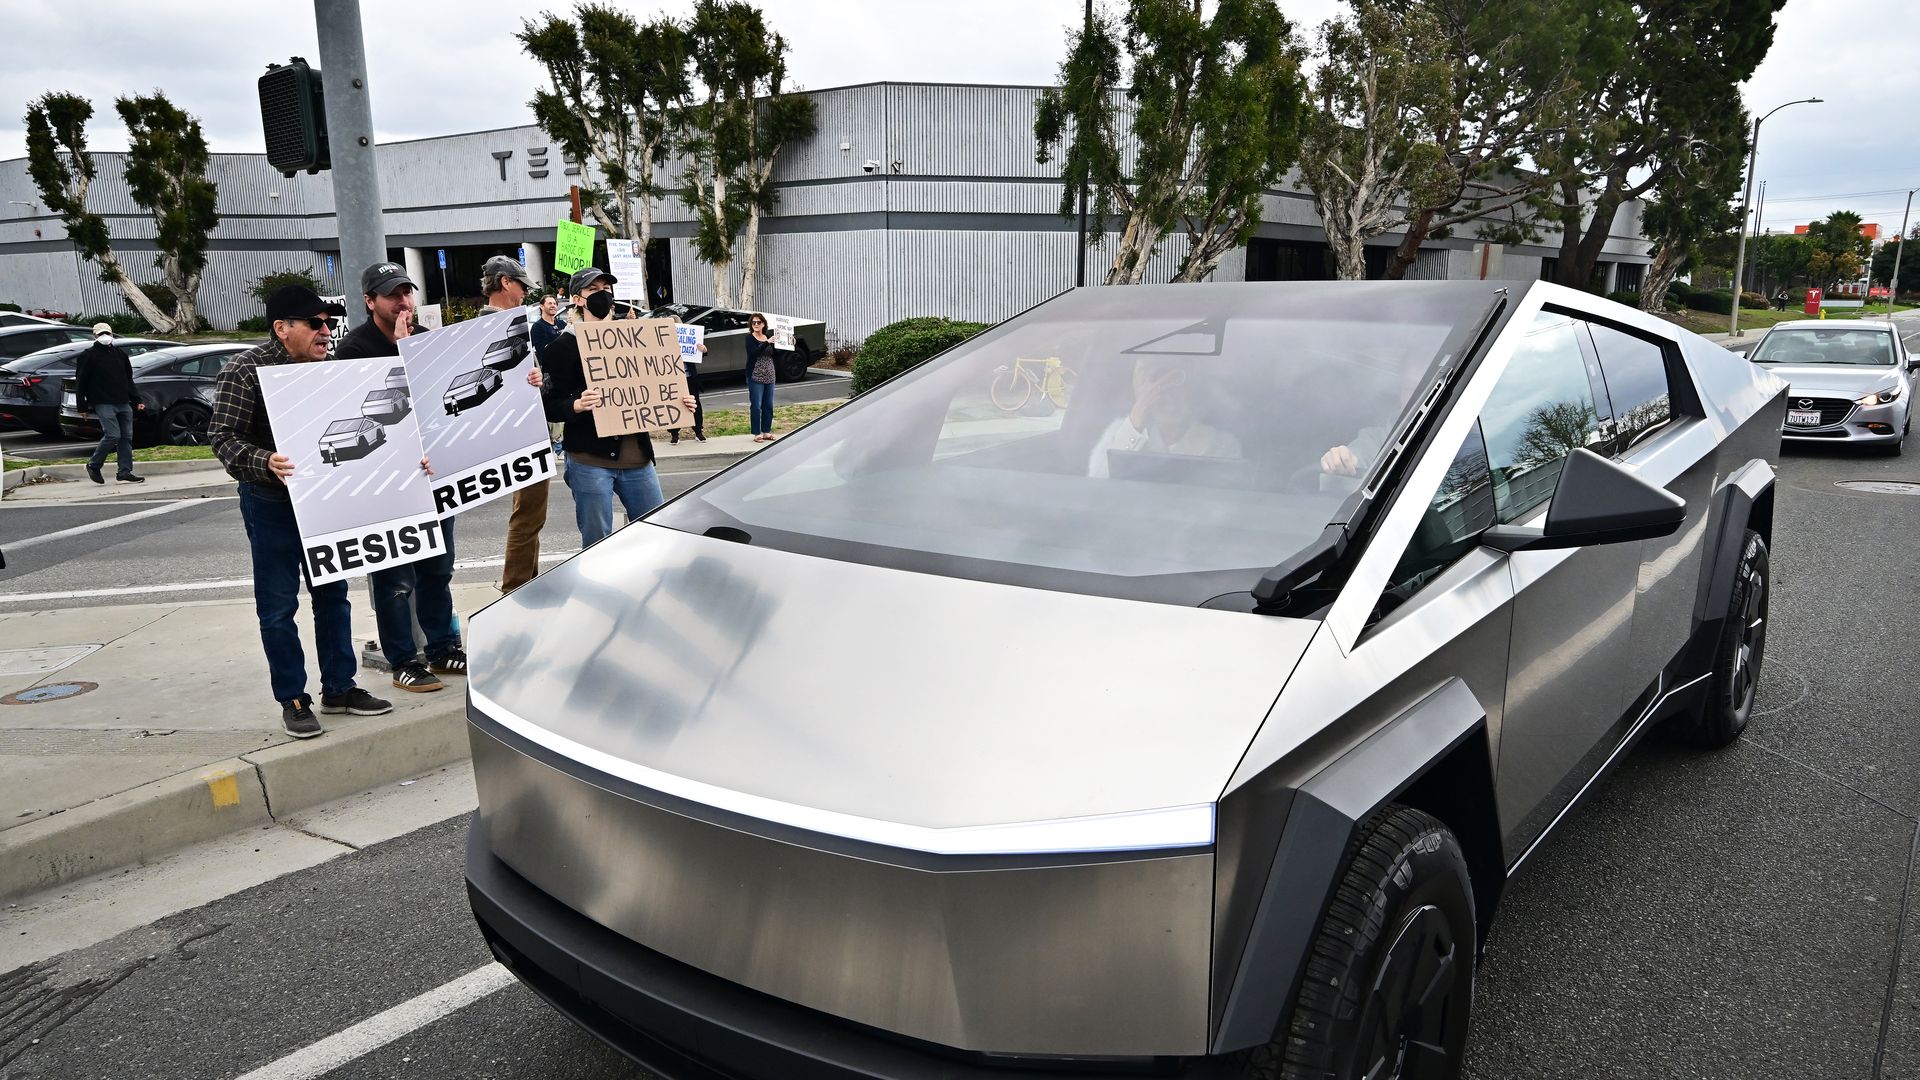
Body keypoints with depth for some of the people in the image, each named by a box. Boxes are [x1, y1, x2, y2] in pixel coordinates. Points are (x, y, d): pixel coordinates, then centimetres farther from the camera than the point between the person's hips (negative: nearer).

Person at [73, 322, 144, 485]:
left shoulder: (120, 353, 17)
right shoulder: (88, 356, 1)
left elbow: (129, 380, 24)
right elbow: (80, 383, 0)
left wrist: (137, 400, 18)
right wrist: (82, 406, -5)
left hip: (124, 404, 6)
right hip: (103, 403, -6)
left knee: (127, 437, 1)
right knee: (113, 435, -14)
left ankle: (125, 472, 4)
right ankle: (93, 465, 5)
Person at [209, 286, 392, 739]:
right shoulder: (244, 372, -13)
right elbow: (223, 437, -16)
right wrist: (265, 462, -35)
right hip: (272, 502, -5)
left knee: (333, 595, 12)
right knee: (278, 605, 4)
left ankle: (338, 688, 24)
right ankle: (293, 700, 14)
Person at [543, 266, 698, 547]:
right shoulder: (564, 347, 0)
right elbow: (551, 406, -6)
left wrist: (678, 402, 3)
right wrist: (578, 405, -27)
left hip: (637, 456, 5)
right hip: (590, 459, -5)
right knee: (597, 544, 0)